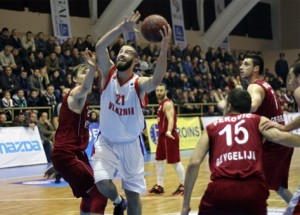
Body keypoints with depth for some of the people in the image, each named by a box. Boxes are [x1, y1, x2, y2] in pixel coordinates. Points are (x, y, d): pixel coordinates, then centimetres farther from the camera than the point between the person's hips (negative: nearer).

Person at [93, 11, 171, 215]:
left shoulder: (139, 83, -13)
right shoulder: (108, 73, -8)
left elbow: (156, 80, -37)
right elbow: (99, 48, -25)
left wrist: (164, 49, -51)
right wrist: (122, 28, -38)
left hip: (130, 145, 0)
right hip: (106, 142, 0)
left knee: (133, 194, 6)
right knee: (102, 182, -20)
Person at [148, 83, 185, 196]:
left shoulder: (167, 103, -15)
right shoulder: (161, 103, 14)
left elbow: (171, 119, -29)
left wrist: (169, 131, -46)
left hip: (169, 136, -10)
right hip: (162, 135, 10)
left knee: (175, 161, -6)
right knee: (159, 160, 13)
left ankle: (183, 186, 0)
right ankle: (159, 186, 20)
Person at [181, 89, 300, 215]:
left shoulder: (212, 128, 20)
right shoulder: (258, 121, 19)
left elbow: (194, 163, 10)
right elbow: (279, 137, 1)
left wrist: (186, 204, 14)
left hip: (221, 190, 0)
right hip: (254, 189, 0)